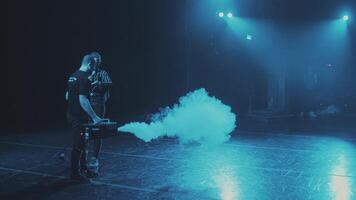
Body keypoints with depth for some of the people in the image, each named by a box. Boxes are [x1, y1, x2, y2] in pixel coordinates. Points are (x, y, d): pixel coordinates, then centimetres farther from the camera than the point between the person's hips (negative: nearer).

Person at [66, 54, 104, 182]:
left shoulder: (73, 76, 12)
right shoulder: (84, 78, -19)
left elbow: (67, 96, 19)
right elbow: (82, 100, -27)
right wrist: (94, 117, -27)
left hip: (71, 114, 10)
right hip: (78, 117, -10)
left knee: (82, 143, 17)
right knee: (78, 145, 0)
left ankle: (83, 168, 26)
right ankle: (75, 173, 9)